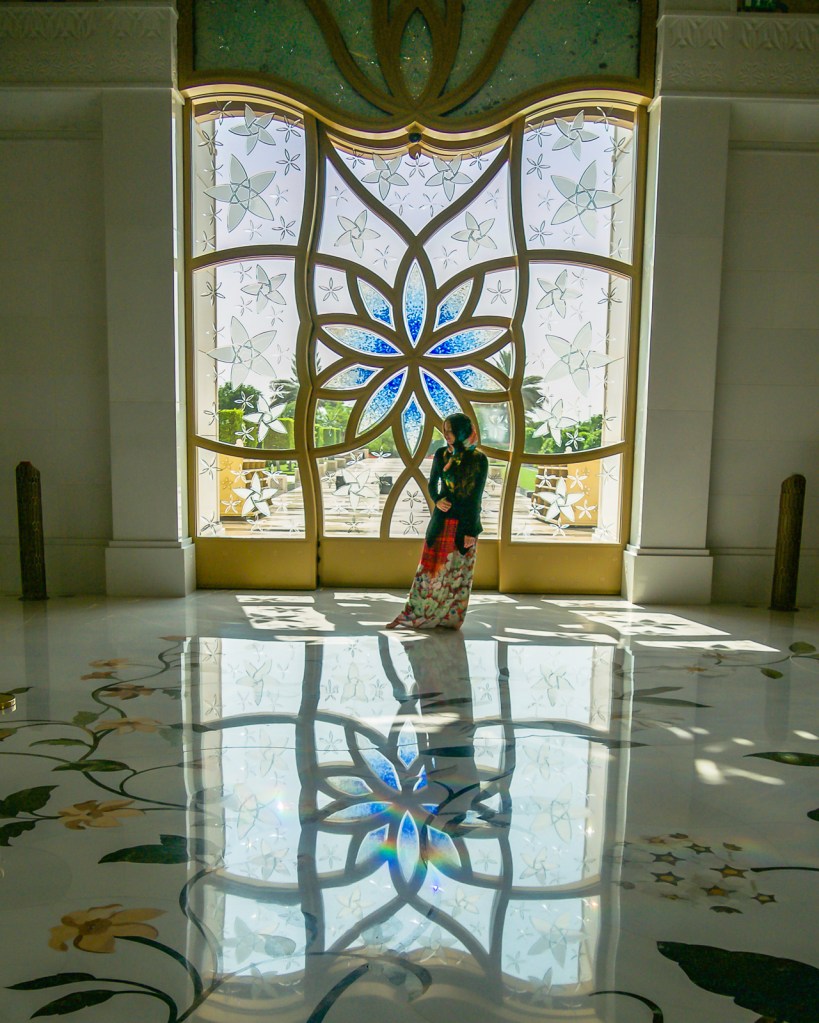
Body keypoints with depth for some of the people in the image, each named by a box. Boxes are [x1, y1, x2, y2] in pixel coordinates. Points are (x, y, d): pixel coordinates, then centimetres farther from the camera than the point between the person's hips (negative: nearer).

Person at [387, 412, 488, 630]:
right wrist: (437, 500, -9)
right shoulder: (441, 454, 3)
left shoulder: (479, 460, -8)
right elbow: (432, 483, 14)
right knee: (430, 568, 7)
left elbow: (476, 497, -9)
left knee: (459, 573, 4)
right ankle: (413, 615, 14)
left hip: (465, 523, -3)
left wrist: (471, 531, -11)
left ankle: (451, 619, 15)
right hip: (441, 521, 4)